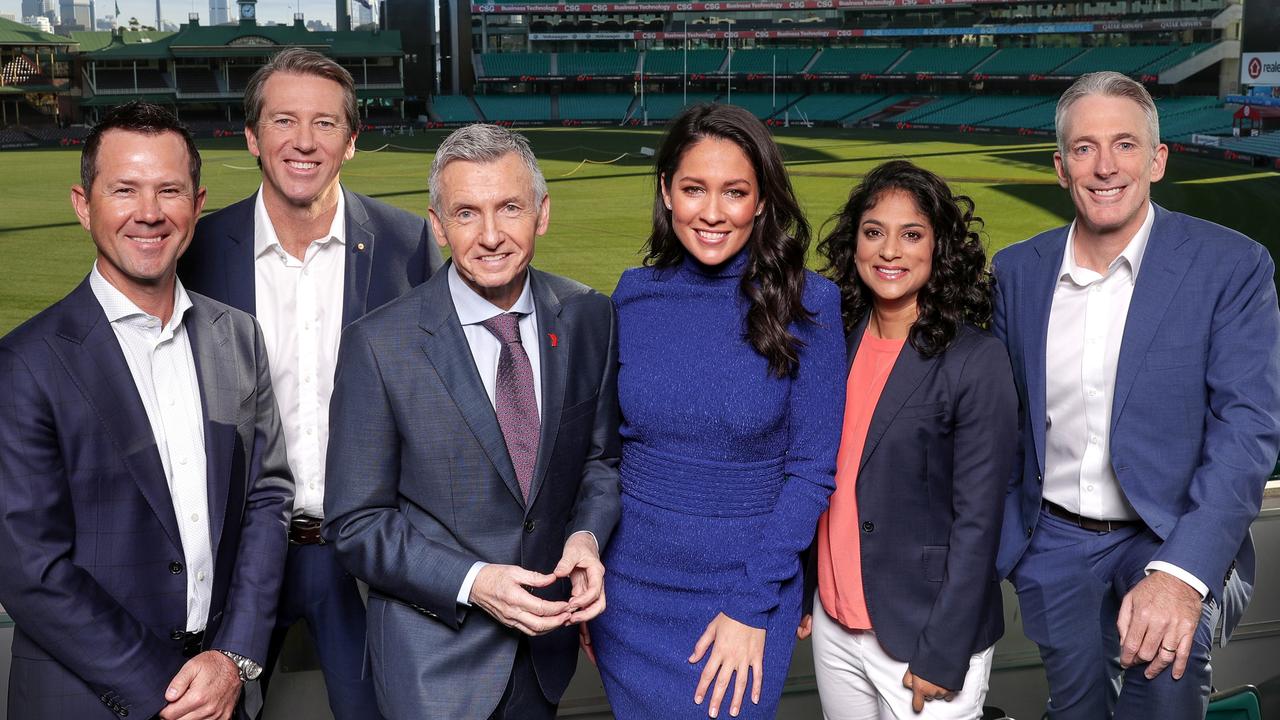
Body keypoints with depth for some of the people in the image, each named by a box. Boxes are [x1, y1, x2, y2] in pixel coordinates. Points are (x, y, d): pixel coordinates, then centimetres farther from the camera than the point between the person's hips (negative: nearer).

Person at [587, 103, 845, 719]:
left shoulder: (805, 304, -11)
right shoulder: (634, 297, -3)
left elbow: (812, 468, -9)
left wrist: (751, 607, -12)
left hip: (748, 591, -2)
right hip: (629, 588, 3)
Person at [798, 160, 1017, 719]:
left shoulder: (977, 361, -14)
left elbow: (977, 520, -14)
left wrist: (942, 655, -15)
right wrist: (798, 592, 11)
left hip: (923, 634, -5)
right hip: (833, 627, 5)